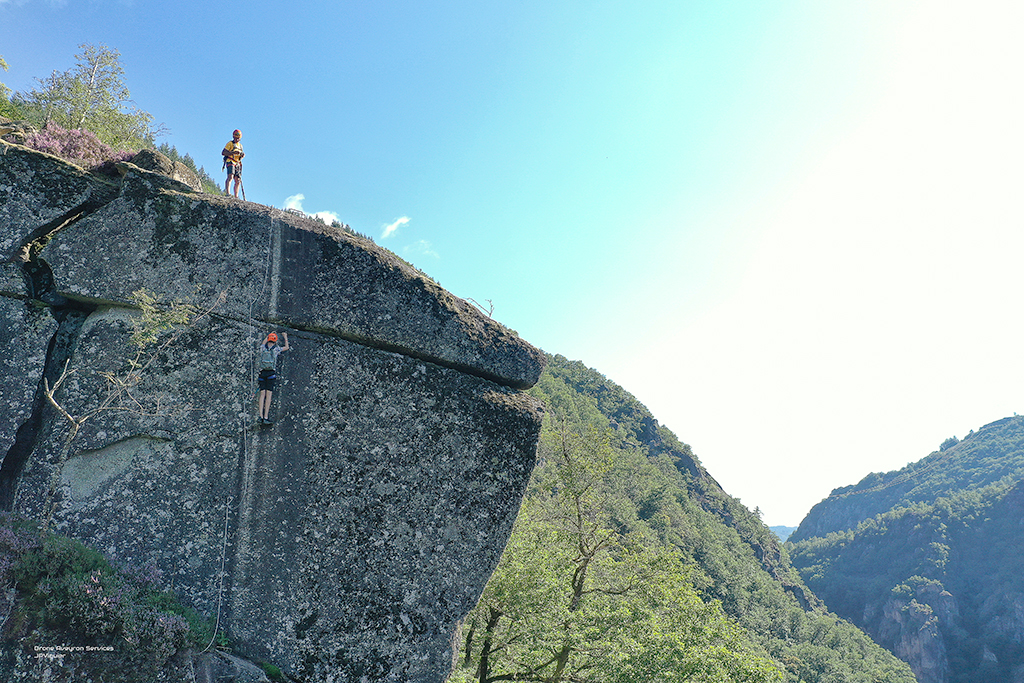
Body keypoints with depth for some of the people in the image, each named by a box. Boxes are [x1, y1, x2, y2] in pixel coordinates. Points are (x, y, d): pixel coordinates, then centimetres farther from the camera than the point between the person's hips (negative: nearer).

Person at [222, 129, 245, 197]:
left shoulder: (240, 145, 23)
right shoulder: (230, 144, 3)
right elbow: (223, 153, -7)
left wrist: (242, 155, 5)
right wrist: (233, 152, -18)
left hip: (237, 164, 7)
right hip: (230, 162, -7)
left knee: (238, 181, 1)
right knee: (230, 176, -26)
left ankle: (236, 197, 2)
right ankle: (227, 192, -37)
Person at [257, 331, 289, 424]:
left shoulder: (262, 348, 7)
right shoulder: (276, 349, 0)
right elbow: (287, 347, 18)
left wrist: (267, 337, 47)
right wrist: (285, 337, 32)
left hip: (262, 373, 3)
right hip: (271, 374, -3)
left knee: (262, 394, 2)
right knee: (268, 395, -6)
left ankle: (261, 416, -7)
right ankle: (266, 418, -11)